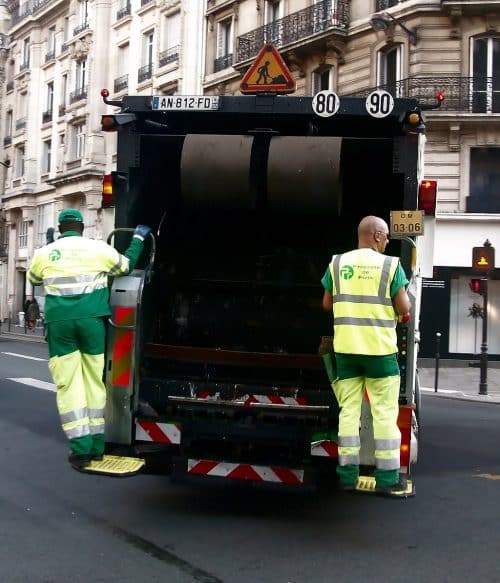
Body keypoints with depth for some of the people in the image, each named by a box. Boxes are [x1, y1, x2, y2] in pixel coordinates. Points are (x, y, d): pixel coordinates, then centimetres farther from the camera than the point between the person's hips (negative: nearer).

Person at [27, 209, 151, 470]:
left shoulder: (45, 252, 4)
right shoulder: (98, 249, 1)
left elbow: (33, 279, 24)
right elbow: (127, 265, 17)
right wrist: (138, 238, 32)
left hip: (59, 322, 0)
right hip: (91, 320, 0)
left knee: (68, 384, 4)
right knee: (94, 381, 10)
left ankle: (81, 449, 0)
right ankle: (96, 447, 15)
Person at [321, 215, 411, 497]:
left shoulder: (337, 263, 5)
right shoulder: (390, 264, -5)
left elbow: (327, 304, 12)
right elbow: (404, 309, -6)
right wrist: (403, 298, 15)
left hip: (346, 348, 3)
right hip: (380, 348, -3)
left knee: (349, 410, 9)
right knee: (385, 412, 3)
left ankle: (348, 474, 13)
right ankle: (388, 478, 7)